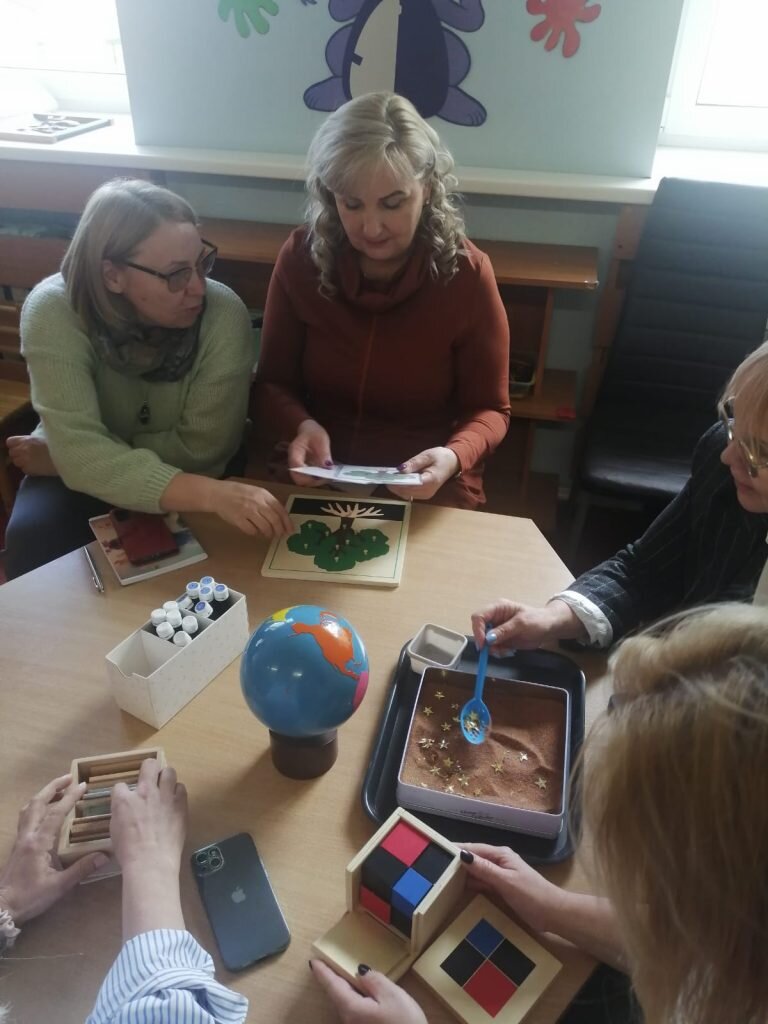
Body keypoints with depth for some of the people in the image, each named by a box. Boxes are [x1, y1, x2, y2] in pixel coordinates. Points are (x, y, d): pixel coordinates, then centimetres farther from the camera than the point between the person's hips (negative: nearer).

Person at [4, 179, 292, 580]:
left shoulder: (224, 314, -25)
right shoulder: (53, 312, -25)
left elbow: (201, 450, -23)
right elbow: (80, 452, -35)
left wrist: (63, 459, -20)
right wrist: (210, 494, -49)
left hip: (179, 474, 1)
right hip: (85, 481, 0)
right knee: (34, 538, -27)